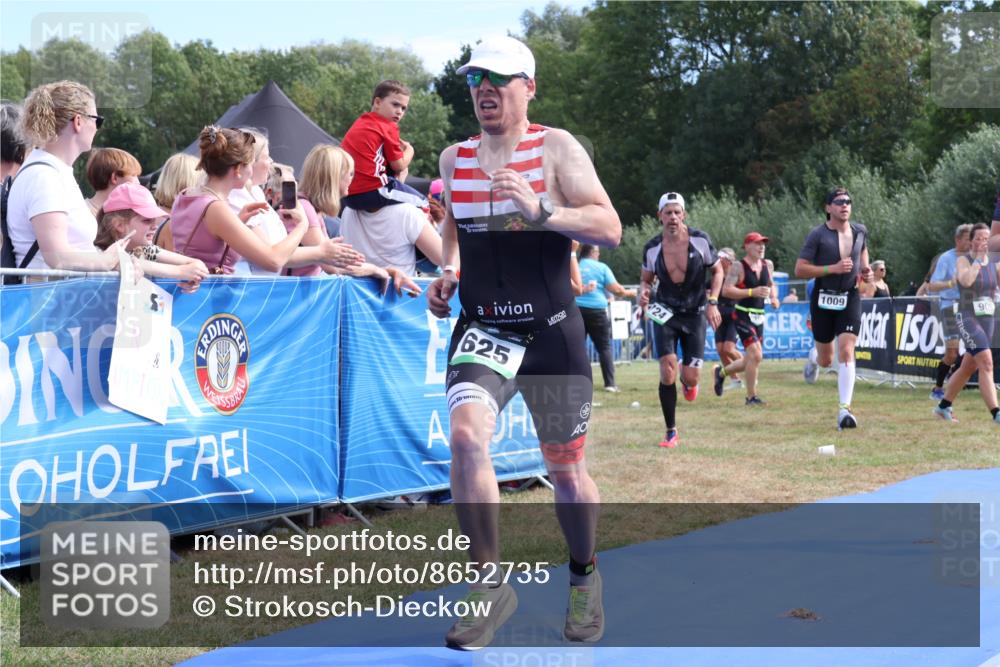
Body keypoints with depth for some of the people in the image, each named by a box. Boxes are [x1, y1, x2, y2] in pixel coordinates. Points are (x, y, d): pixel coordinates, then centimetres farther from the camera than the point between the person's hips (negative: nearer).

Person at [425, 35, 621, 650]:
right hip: (482, 329, 2)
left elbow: (610, 229, -12)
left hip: (552, 331, -2)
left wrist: (540, 210, -25)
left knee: (567, 472, 6)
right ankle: (491, 586, -12)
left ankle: (585, 577, 34)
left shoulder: (557, 147, -4)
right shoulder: (454, 159, 8)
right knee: (466, 436, -24)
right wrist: (448, 271, 8)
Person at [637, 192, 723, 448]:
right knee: (667, 372, -14)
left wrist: (712, 302, -9)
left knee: (691, 377, -5)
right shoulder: (652, 248, -6)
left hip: (695, 314, 0)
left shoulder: (700, 240, -9)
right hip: (664, 312, 0)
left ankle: (687, 381, 37)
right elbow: (645, 278, 10)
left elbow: (717, 271, 3)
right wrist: (643, 292, -13)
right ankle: (671, 433, -1)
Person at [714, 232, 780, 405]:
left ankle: (721, 371, 38)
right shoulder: (738, 267, -10)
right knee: (756, 355, -18)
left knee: (751, 361, 13)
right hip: (743, 315, -7)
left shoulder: (767, 265, 9)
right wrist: (752, 292, -24)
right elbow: (726, 290, -17)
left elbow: (771, 285, 26)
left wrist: (774, 297, 5)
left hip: (759, 317, 7)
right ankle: (751, 397, -7)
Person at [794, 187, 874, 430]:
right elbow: (800, 269, -12)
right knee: (826, 359, 9)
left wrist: (865, 271, 6)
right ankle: (814, 357, 49)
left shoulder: (860, 231, 3)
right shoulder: (818, 234, -10)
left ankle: (844, 409, -15)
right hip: (823, 298, -2)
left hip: (850, 298, 2)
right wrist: (833, 268, -22)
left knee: (846, 352, -15)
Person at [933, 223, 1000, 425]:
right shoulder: (963, 260, -5)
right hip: (967, 318, -6)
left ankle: (944, 406, 28)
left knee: (968, 368, 13)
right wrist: (978, 258, -15)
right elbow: (966, 280, -25)